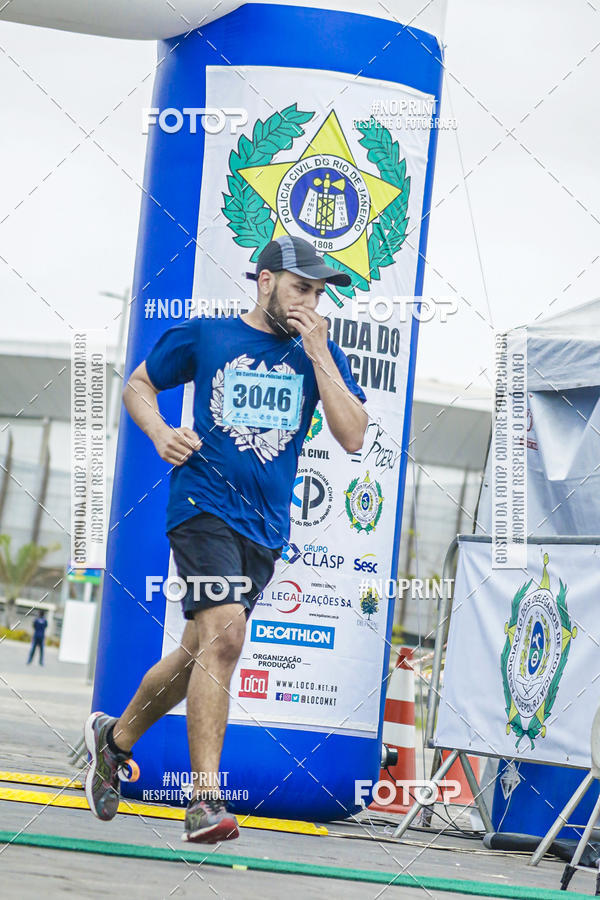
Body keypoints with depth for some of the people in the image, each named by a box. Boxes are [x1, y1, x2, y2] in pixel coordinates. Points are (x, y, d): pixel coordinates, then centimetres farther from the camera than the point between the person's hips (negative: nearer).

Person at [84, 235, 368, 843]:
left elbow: (352, 437, 0)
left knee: (201, 651, 13)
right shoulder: (204, 336, 4)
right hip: (204, 505, -5)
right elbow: (138, 385, 16)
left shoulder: (320, 354, 10)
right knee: (224, 634, -23)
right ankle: (205, 800, -24)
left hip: (267, 524, 5)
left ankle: (115, 737, 38)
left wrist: (318, 355, -6)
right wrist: (160, 434, -5)